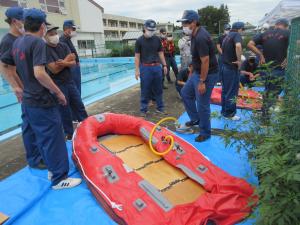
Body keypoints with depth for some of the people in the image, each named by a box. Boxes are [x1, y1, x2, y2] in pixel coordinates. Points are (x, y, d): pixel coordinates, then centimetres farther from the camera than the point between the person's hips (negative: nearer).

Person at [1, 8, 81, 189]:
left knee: (31, 134, 23)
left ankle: (35, 162, 44)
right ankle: (59, 178, 7)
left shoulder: (17, 42, 9)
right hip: (42, 103, -9)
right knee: (52, 139, -2)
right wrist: (58, 92, -17)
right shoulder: (38, 42, -15)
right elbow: (39, 73, -26)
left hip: (27, 101, 9)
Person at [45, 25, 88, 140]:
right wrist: (67, 60, -10)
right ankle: (69, 133, 21)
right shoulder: (45, 50, -13)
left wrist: (64, 63, -23)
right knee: (64, 111, 6)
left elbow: (73, 63, -3)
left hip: (70, 82, 6)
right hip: (58, 85, -6)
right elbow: (54, 69, -20)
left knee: (79, 106, 12)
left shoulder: (63, 46, 5)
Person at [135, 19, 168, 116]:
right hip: (145, 68, -3)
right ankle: (143, 110, 13)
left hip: (157, 67, 4)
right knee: (145, 90, 3)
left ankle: (160, 108, 22)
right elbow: (137, 56, -3)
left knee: (158, 89, 10)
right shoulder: (140, 40, -2)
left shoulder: (157, 39, 7)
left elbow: (160, 53, 12)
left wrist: (164, 65, 6)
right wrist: (137, 70, -8)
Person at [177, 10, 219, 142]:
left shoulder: (201, 37, -24)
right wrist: (193, 72, 21)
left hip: (207, 75, -10)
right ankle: (195, 119, 33)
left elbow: (205, 61, -26)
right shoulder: (196, 34, 7)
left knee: (202, 104, -1)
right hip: (198, 72, 10)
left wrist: (202, 82, -23)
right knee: (185, 93, 19)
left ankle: (205, 132, 17)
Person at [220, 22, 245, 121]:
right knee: (232, 91, 0)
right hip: (232, 68, -9)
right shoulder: (237, 35, -11)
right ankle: (229, 113, 9)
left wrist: (228, 59, 11)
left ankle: (224, 111, 24)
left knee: (225, 90, 15)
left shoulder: (227, 36, 15)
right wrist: (239, 60, -23)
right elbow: (238, 46, -33)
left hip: (225, 66, 9)